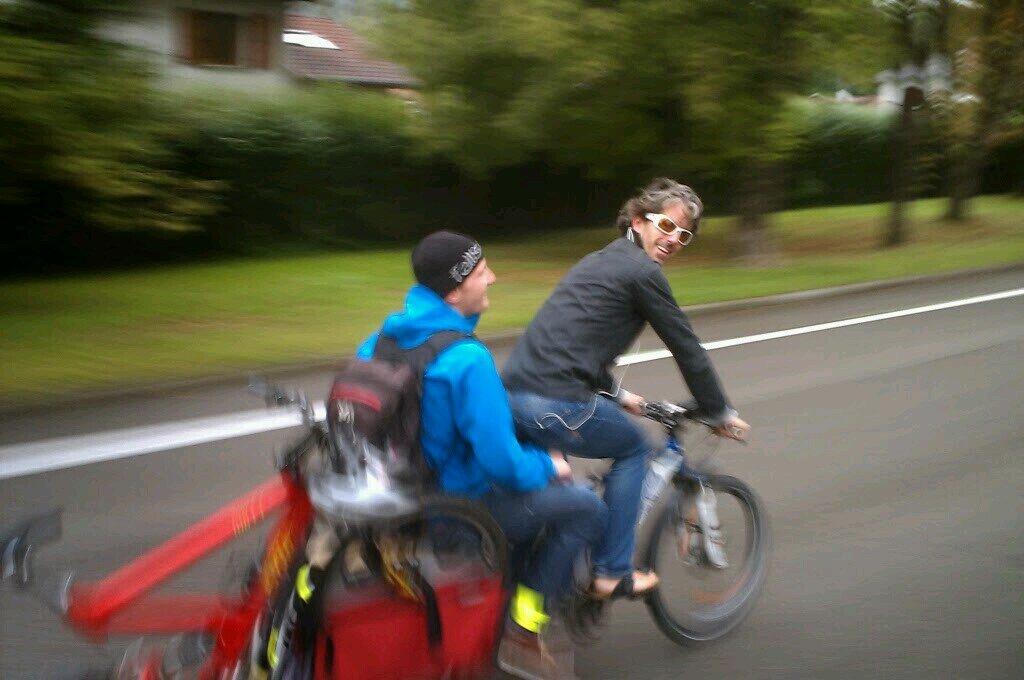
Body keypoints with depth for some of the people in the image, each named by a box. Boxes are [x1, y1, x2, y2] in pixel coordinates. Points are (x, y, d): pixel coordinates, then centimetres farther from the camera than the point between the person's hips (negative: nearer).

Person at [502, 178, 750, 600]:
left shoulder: (597, 261, 25)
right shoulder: (643, 272, -2)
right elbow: (687, 350, 2)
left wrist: (615, 395, 44)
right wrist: (721, 415, 14)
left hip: (511, 391, 8)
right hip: (557, 403, -8)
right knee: (633, 451, 17)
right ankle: (612, 573, 17)